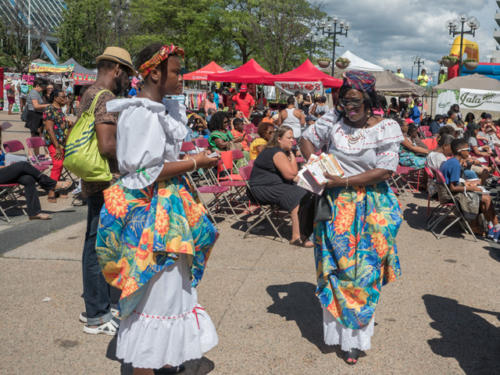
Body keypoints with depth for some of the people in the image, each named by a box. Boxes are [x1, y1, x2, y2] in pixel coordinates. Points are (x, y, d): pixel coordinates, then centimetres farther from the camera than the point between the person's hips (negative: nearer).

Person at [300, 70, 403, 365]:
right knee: (335, 267, 5)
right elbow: (308, 141, 16)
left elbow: (385, 171, -13)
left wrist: (344, 181, -16)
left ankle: (355, 339, 14)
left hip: (372, 209, -2)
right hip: (336, 207, 2)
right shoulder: (332, 121, 0)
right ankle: (335, 329, 21)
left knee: (364, 271, 2)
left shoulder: (386, 128, -7)